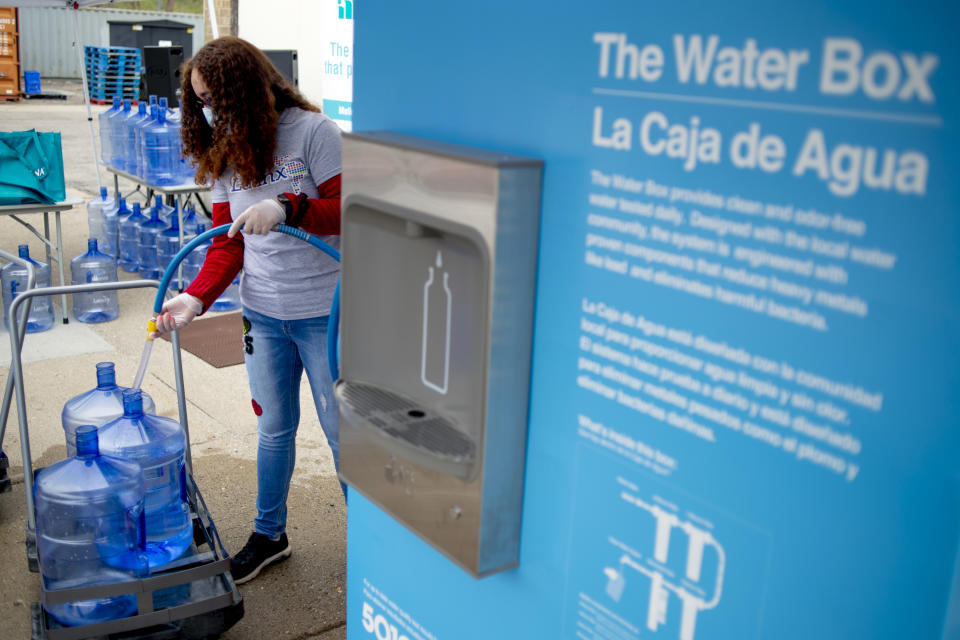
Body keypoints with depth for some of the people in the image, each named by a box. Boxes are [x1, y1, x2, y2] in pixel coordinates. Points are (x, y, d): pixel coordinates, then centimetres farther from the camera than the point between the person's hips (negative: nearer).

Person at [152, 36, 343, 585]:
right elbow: (228, 243, 6)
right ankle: (270, 534, 36)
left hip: (324, 312, -5)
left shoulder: (312, 131, -11)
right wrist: (196, 298, -10)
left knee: (343, 432, 5)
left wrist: (287, 206, -29)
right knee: (274, 428, 17)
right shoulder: (225, 154, 7)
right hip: (263, 314, 5)